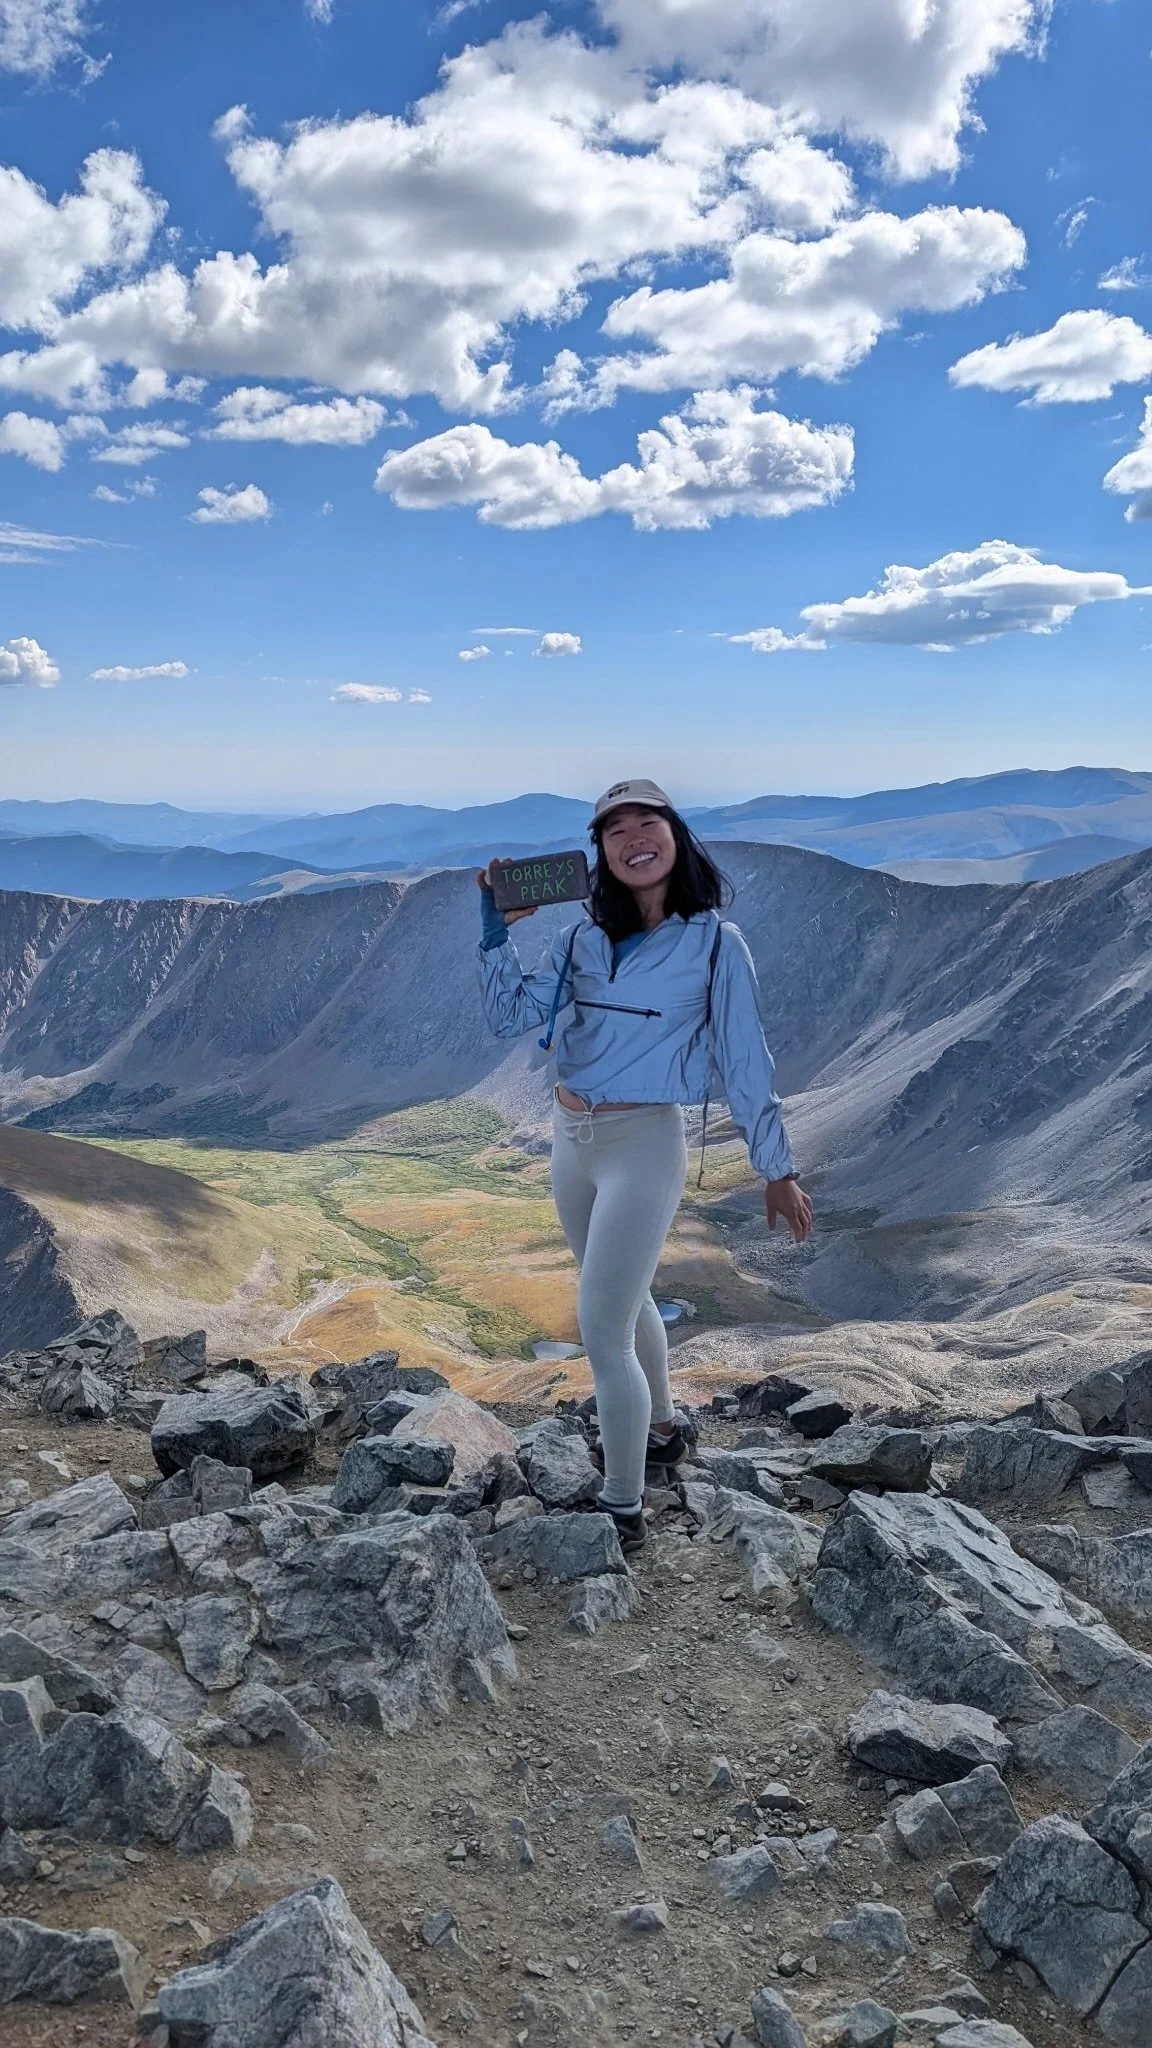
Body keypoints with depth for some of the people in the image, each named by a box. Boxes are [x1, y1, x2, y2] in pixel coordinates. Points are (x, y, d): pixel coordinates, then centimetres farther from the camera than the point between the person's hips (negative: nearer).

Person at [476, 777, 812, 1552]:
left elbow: (746, 1064, -5)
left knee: (603, 1332, -6)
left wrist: (778, 1169, -1)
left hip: (643, 1145, -6)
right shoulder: (583, 939, 3)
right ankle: (660, 1433, 47)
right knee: (627, 1301, 24)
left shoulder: (715, 944, -9)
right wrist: (497, 927, -8)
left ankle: (623, 1510, 12)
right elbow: (510, 1017, 2)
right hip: (572, 1138, 6)